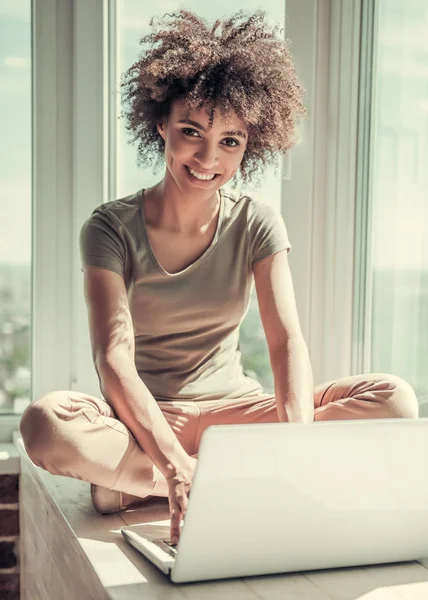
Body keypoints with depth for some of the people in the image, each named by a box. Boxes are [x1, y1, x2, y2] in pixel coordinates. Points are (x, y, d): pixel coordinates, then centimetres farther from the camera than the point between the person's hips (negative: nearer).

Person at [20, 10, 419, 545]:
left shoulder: (257, 224, 0)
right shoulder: (111, 228, -8)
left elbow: (287, 341, -11)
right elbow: (114, 358, -21)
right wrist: (175, 465, -38)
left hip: (233, 410, 3)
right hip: (143, 418, -2)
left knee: (394, 398, -21)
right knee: (46, 422, -36)